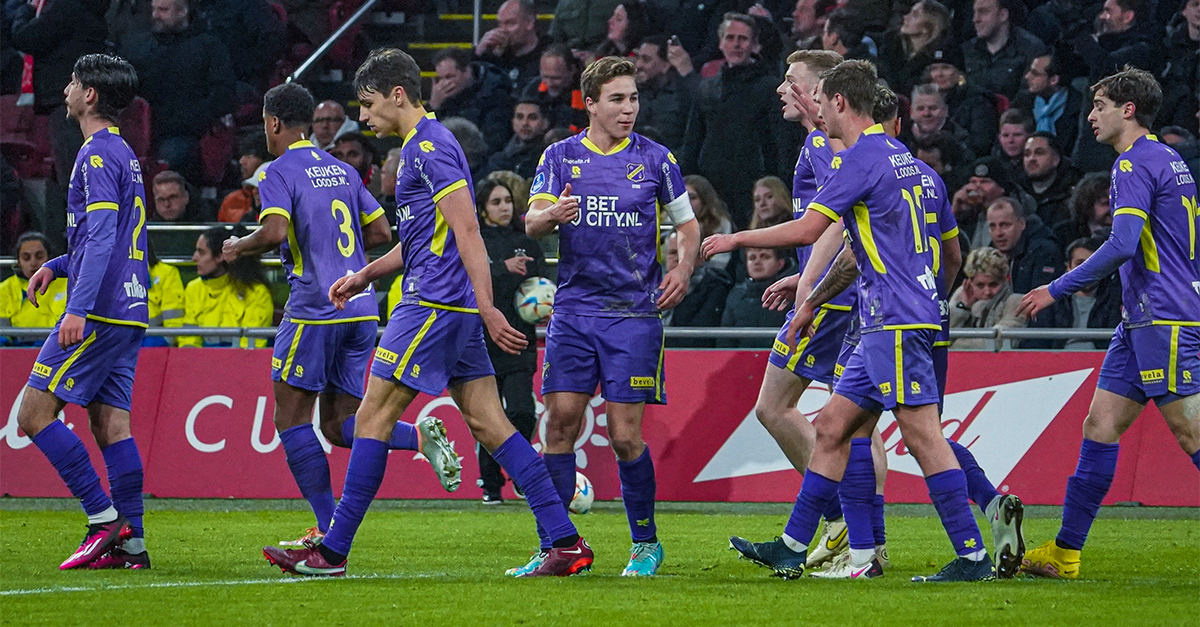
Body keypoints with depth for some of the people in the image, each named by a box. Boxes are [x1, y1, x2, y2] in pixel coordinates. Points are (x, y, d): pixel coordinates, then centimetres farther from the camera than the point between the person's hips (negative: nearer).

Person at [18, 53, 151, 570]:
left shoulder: (97, 155, -12)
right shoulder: (123, 154, 19)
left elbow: (102, 237, -21)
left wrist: (80, 308, -26)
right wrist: (57, 267, 21)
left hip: (99, 312, -10)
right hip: (128, 312, 10)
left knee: (34, 413, -6)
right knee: (110, 422, 6)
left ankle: (104, 517, -10)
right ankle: (130, 542, 1)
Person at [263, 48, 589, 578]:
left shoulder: (430, 147, -12)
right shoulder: (422, 145, 20)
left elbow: (467, 231, -19)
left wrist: (487, 308, -24)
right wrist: (366, 275, 27)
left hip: (435, 304, -10)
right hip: (453, 308, 10)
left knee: (373, 417, -5)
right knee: (487, 422, 5)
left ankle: (332, 552, -3)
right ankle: (566, 542, 0)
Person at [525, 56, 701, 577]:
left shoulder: (654, 159, 5)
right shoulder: (560, 157, 6)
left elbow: (688, 224, 13)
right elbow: (531, 222, -3)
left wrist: (682, 269, -6)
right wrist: (553, 215, -26)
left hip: (634, 312, -2)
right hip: (573, 307, 2)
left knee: (625, 434, -5)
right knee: (561, 422, -5)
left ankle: (646, 544, 10)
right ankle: (554, 545, 2)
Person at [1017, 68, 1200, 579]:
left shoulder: (1136, 165, -13)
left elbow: (1123, 245, -23)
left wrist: (1058, 289, -16)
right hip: (1143, 323, 10)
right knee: (1100, 426, 8)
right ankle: (1065, 551, 8)